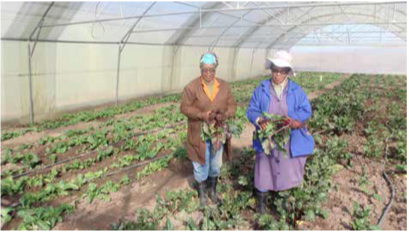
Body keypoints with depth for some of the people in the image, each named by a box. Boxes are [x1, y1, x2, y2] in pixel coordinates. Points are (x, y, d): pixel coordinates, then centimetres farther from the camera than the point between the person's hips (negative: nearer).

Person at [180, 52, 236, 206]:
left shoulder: (224, 86, -1)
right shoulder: (192, 87, -12)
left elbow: (232, 105, 3)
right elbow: (185, 107, -10)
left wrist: (225, 114, -20)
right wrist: (202, 114, -25)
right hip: (199, 135, -3)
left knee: (216, 166, 18)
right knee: (201, 166, 10)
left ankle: (212, 191, 42)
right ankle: (202, 194, 33)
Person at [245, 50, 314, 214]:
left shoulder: (296, 90, 0)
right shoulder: (261, 89, -2)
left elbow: (306, 110, -2)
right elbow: (251, 110, -2)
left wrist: (294, 119, -22)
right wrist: (259, 120, -23)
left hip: (289, 140, 1)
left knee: (287, 169, 10)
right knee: (264, 170, 9)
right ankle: (260, 201, 28)